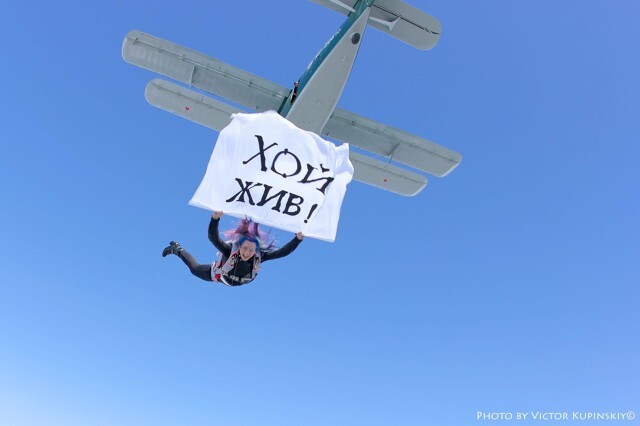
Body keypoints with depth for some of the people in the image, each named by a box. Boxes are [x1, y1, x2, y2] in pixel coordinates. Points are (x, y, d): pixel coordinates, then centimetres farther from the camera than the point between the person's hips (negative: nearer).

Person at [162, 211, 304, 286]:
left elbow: (283, 252, -46)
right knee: (194, 268, 22)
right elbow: (213, 238, -60)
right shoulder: (230, 250, -47)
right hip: (219, 274, -3)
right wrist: (215, 218, -76)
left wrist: (298, 238, -59)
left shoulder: (260, 255, -42)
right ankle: (177, 249, 44)